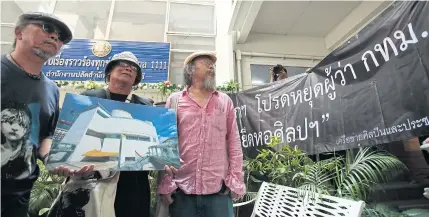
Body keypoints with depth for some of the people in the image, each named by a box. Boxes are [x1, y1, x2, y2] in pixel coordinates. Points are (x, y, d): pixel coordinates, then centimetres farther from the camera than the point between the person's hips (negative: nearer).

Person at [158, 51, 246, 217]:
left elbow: (234, 143, 6)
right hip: (181, 189, 0)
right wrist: (165, 184, -1)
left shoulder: (225, 101, 9)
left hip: (219, 189, 1)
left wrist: (236, 181, 0)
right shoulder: (174, 100, 5)